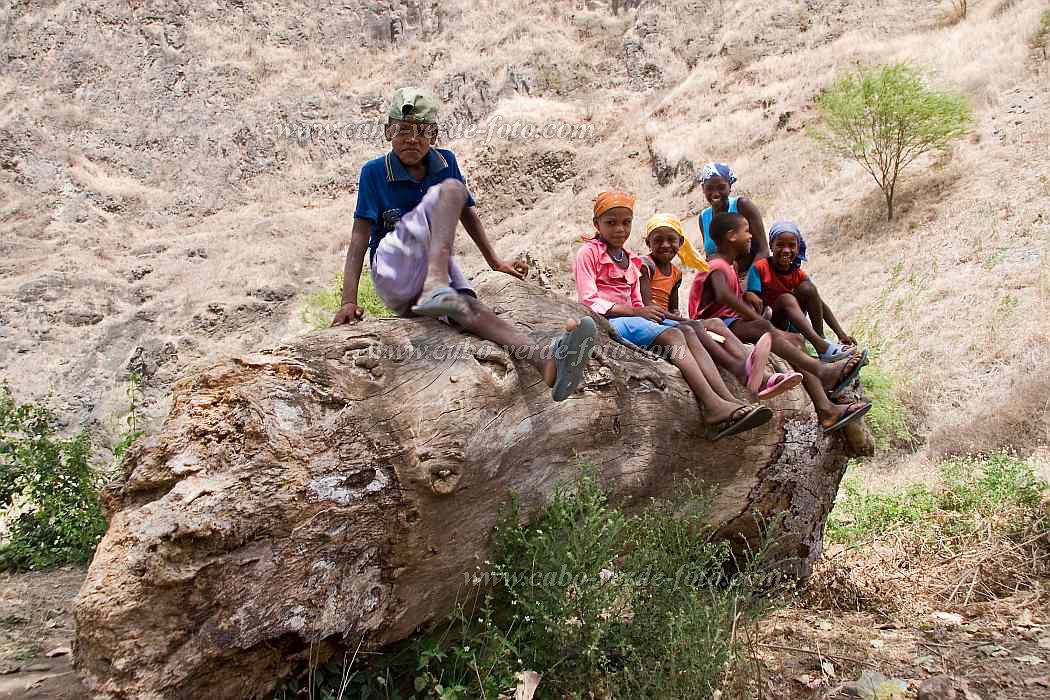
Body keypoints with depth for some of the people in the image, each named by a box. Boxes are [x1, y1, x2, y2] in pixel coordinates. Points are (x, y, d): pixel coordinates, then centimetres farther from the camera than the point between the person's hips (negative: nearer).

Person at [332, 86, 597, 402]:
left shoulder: (445, 161, 10)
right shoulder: (374, 172, -2)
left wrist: (494, 261, 28)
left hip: (435, 263, 4)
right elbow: (360, 237, -8)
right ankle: (437, 288, -47)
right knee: (450, 189, -23)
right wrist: (349, 301, -17)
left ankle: (546, 359, -65)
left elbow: (467, 214, 23)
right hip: (393, 273, -4)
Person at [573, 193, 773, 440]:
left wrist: (648, 311, -1)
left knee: (688, 332, -18)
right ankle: (713, 405, -41)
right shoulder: (588, 253, 0)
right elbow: (589, 300, -11)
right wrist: (636, 311, -16)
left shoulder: (630, 260, 24)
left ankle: (728, 400, -35)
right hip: (607, 320, -7)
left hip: (630, 317, 7)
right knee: (673, 335, -27)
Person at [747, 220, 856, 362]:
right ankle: (821, 347, -43)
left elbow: (820, 305, -2)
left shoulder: (799, 274, 1)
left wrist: (841, 334, -11)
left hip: (790, 325, 4)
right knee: (786, 298, -31)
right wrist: (755, 300, -42)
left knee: (808, 287, -15)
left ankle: (821, 339, -18)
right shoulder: (760, 268, -10)